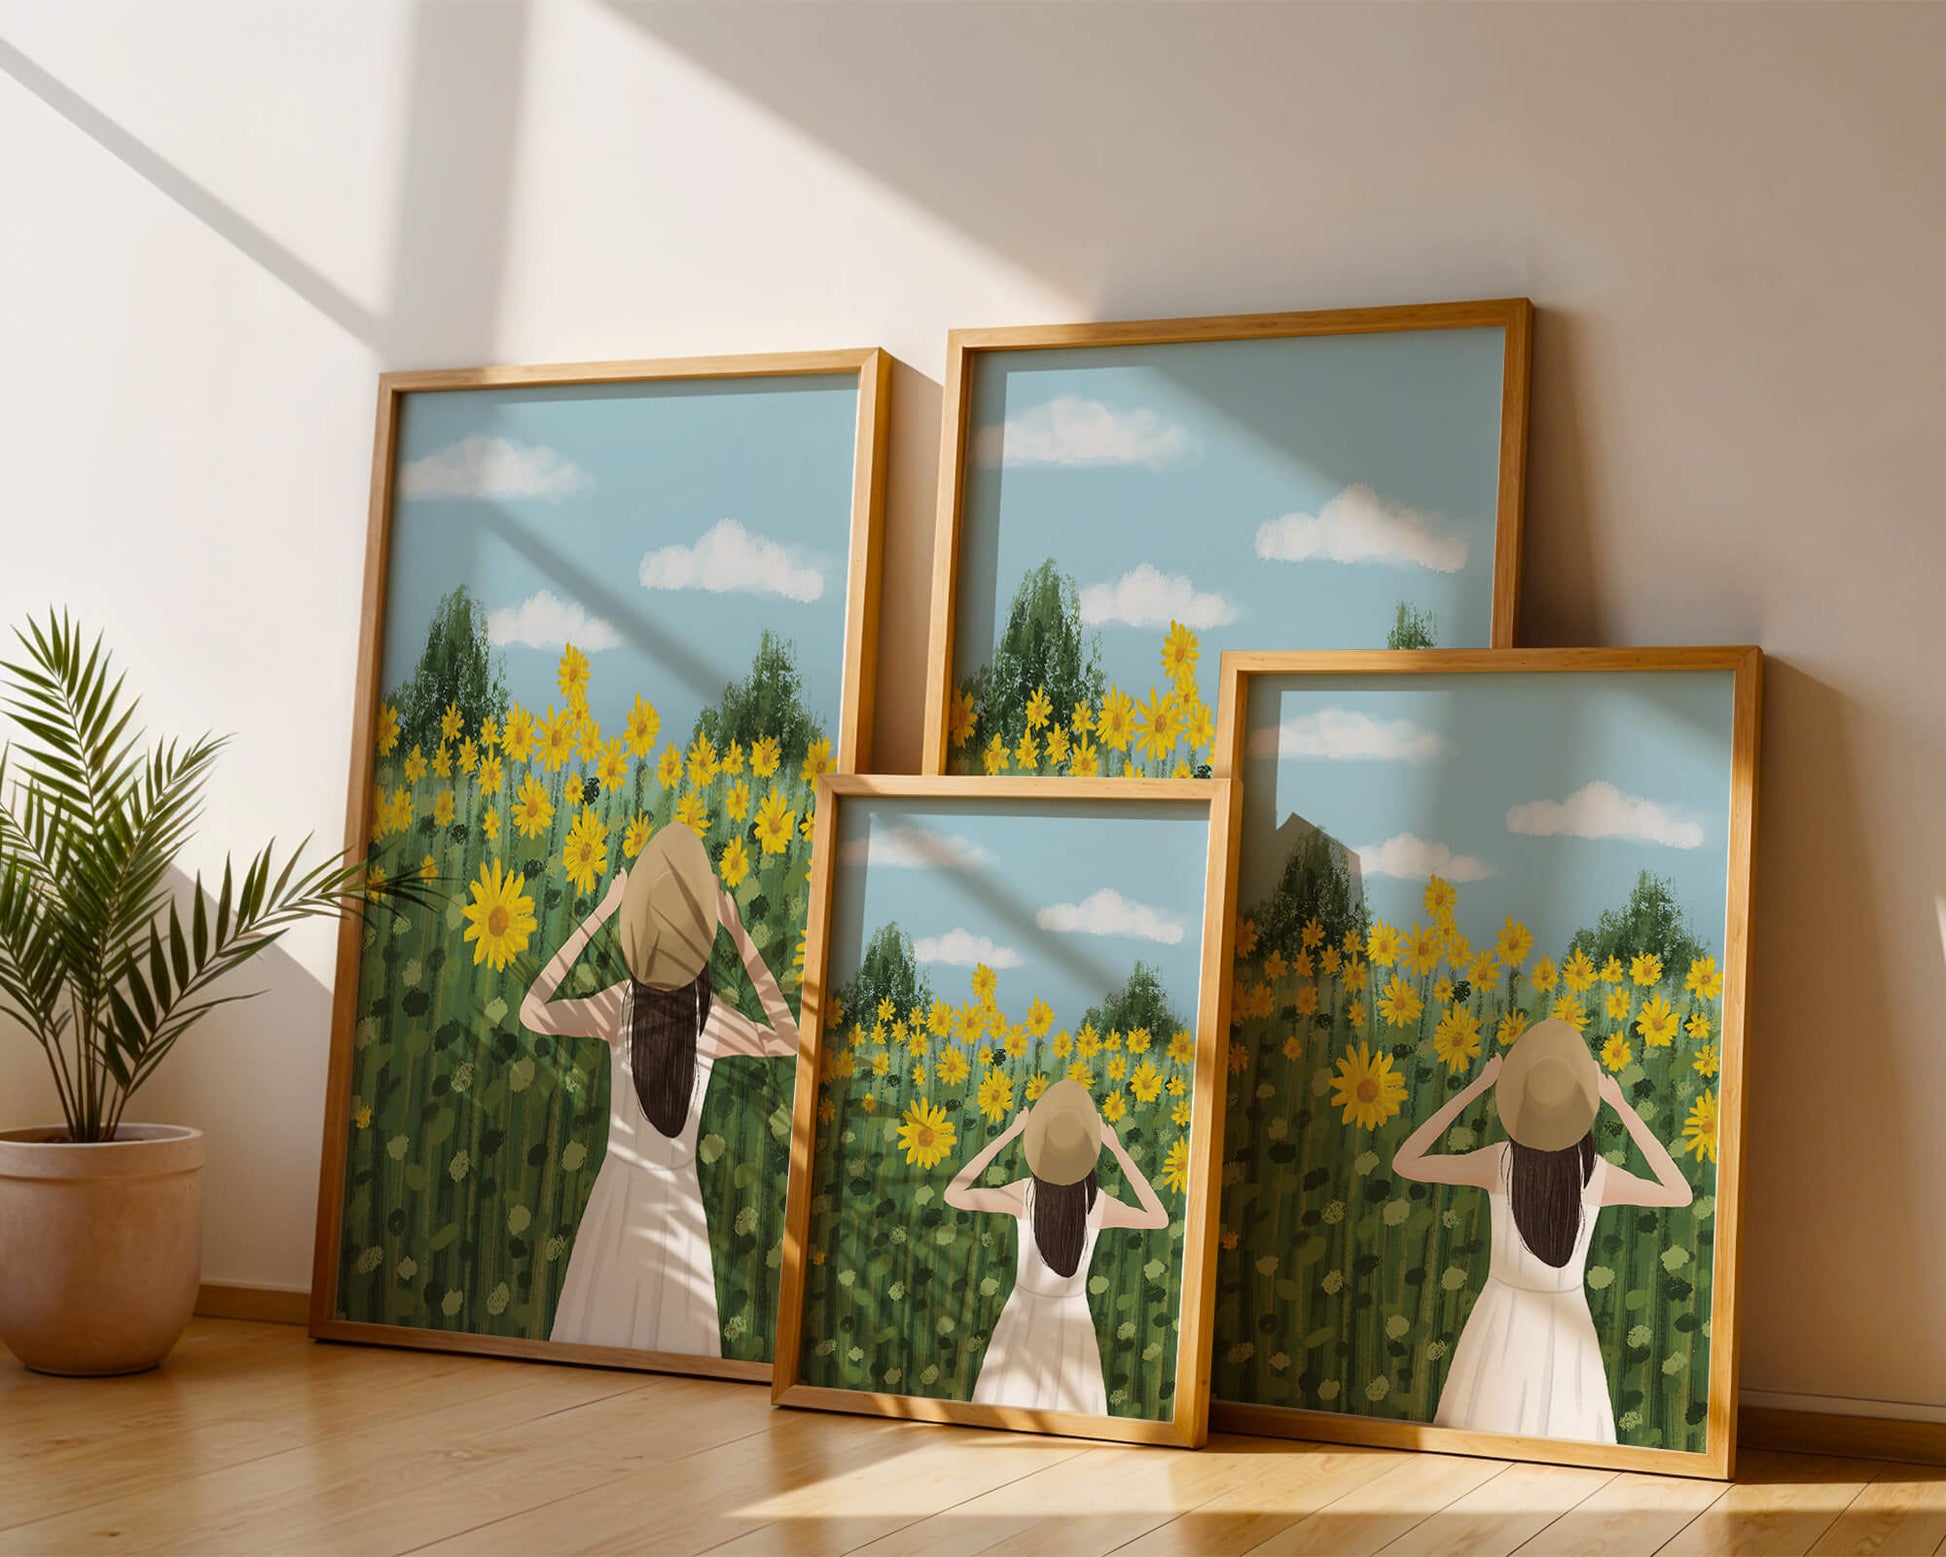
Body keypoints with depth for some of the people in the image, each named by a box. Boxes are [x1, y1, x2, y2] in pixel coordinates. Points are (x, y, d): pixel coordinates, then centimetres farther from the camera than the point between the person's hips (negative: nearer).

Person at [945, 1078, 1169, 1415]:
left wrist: (1006, 1135, -8)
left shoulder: (1024, 1194, -19)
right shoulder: (1099, 1204, -15)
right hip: (1073, 1322, 1)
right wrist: (1118, 1151, -2)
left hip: (1024, 1317, -1)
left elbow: (953, 1194, -9)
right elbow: (1160, 1218, 2)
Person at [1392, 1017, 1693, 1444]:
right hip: (1567, 1323, 1)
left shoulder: (1499, 1163, -14)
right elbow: (1680, 1193, 5)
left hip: (1504, 1316, -1)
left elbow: (1404, 1163, -2)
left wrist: (1473, 1089, -2)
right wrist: (1623, 1108, 2)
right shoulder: (1596, 1174, -12)